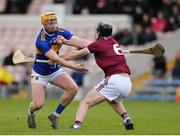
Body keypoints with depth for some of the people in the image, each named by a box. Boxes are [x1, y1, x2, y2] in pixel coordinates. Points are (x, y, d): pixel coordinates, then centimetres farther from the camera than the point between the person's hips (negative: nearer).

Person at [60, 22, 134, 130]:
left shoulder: (99, 44, 2)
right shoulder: (113, 41, 21)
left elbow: (76, 54, 9)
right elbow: (87, 44, 28)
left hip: (114, 79, -7)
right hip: (128, 84, 7)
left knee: (86, 102, -9)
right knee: (112, 100, 37)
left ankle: (77, 124, -30)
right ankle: (126, 118, 20)